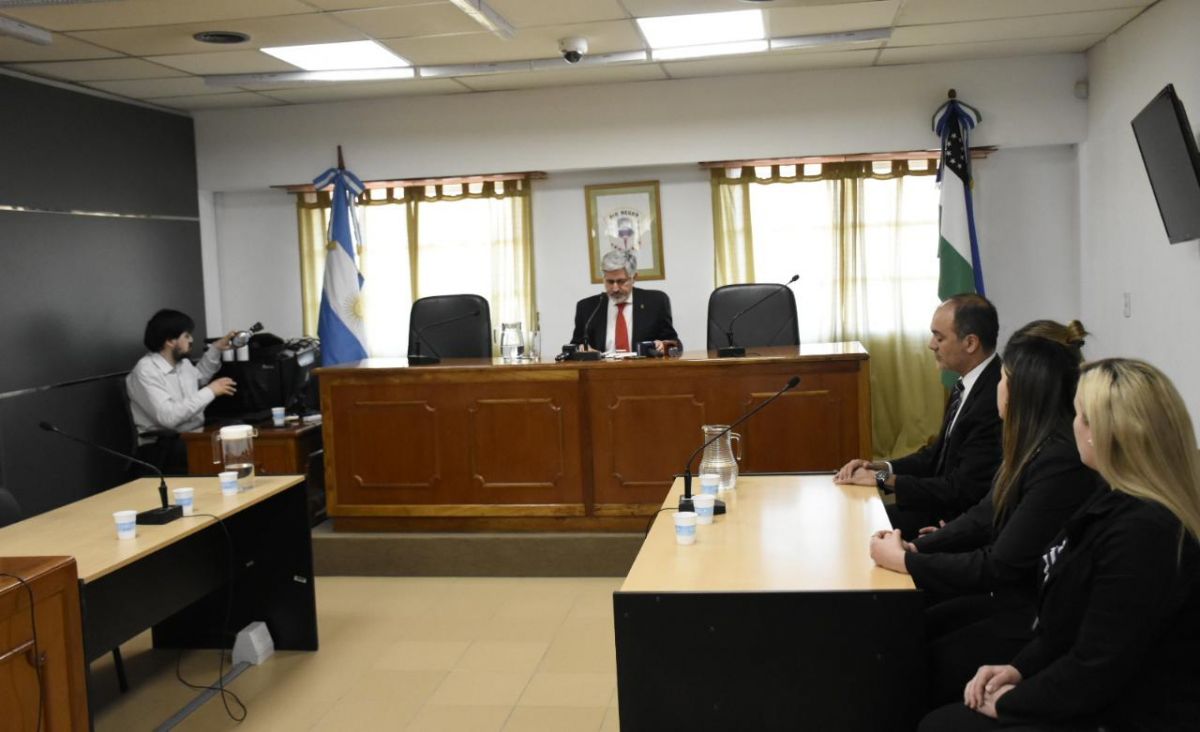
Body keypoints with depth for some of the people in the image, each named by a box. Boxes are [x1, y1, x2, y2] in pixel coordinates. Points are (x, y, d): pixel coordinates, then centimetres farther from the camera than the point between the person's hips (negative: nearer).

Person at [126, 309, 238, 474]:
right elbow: (168, 417, -26)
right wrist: (210, 391, -19)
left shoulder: (182, 362, 10)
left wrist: (216, 349, 23)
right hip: (163, 448, -8)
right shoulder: (146, 371, -15)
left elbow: (198, 378, 36)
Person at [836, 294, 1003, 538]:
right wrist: (881, 467, 0)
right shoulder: (968, 385, 5)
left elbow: (962, 490, -23)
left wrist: (886, 478, -14)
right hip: (942, 507, 8)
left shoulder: (994, 401, -24)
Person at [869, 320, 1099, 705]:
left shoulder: (1062, 463, -27)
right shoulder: (1033, 444, 3)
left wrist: (905, 561, -16)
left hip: (1038, 621, -8)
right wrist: (916, 547, -6)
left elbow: (1000, 565, -23)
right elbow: (985, 516, 8)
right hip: (1010, 597, 8)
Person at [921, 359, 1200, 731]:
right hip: (1094, 700, 9)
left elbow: (1094, 673, -24)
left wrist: (1010, 701, -10)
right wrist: (1020, 668, 4)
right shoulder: (1125, 504, 6)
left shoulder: (1143, 533, -27)